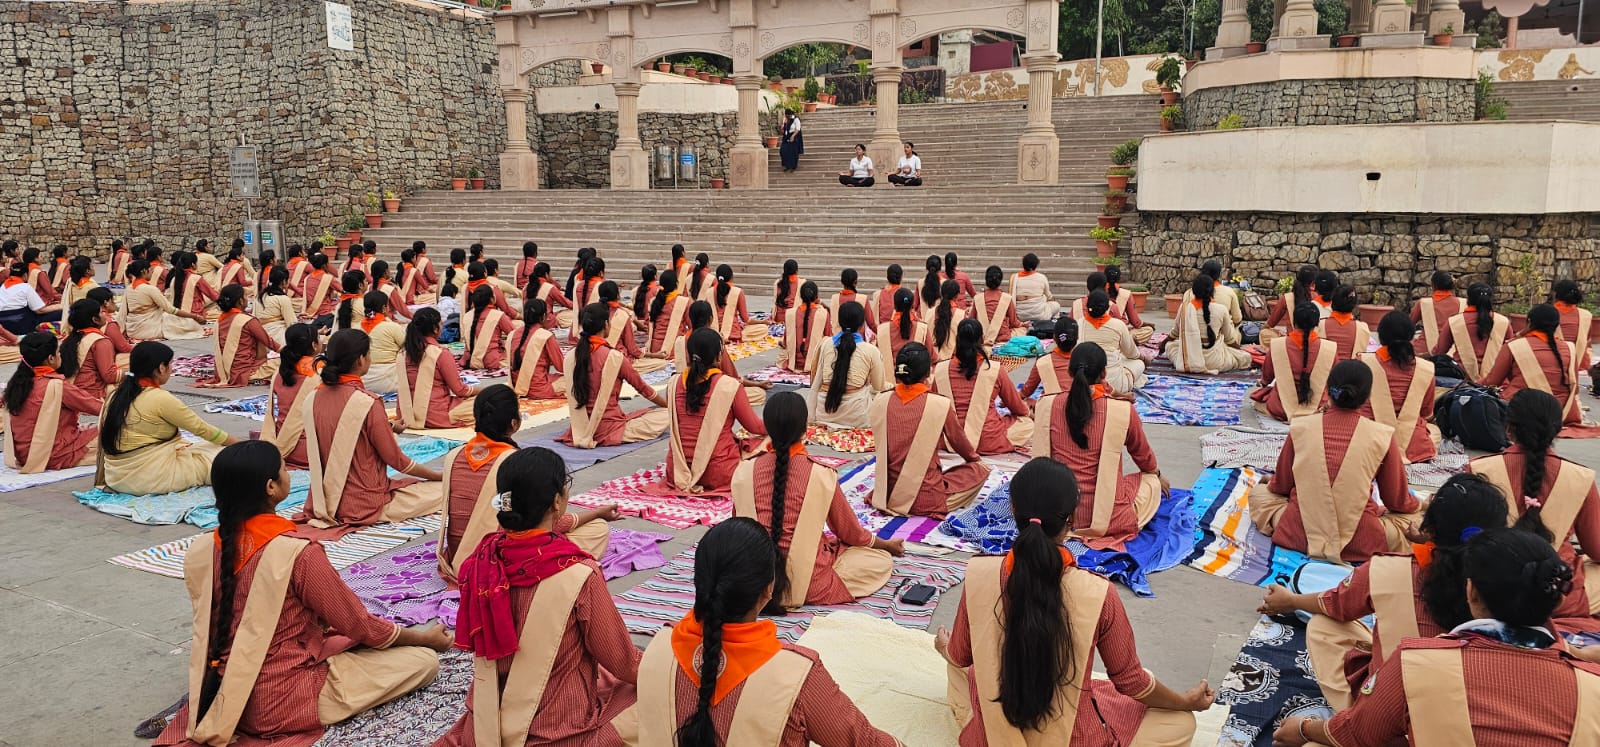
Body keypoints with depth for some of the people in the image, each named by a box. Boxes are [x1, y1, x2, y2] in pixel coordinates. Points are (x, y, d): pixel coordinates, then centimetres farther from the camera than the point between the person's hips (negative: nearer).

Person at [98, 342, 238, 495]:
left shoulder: (115, 395, 6)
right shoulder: (159, 398, -14)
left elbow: (104, 441, 10)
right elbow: (201, 428, -6)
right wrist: (240, 445, 6)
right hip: (151, 479, -8)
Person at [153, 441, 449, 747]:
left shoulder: (200, 550, -4)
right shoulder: (298, 551, -23)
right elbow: (361, 626, -12)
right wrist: (425, 637, 6)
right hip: (283, 702, -8)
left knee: (345, 638, 29)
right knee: (424, 659, -2)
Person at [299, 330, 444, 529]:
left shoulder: (312, 399, 1)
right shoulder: (367, 403, -20)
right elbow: (397, 461, -12)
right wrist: (439, 475, 4)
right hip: (363, 506, -8)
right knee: (443, 490, 1)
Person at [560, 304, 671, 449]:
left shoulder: (570, 356, -1)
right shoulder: (614, 357, -15)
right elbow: (642, 388, -1)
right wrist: (669, 405, 16)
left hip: (580, 430, 6)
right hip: (608, 430, -6)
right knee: (666, 415, 2)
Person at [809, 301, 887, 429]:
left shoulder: (826, 345, 4)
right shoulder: (871, 351, -4)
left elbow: (816, 383, 7)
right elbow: (878, 388, 7)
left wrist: (812, 418, 12)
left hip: (824, 415, 3)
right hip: (856, 418, -3)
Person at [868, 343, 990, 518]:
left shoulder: (880, 402, -6)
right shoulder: (941, 405, -16)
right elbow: (959, 442, 3)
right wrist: (973, 457, 27)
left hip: (886, 495, 5)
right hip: (926, 500, -5)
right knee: (980, 469, 14)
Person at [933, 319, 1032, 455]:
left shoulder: (940, 370, -6)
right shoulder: (995, 370, -12)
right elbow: (1017, 408, 5)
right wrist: (1029, 412, 29)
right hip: (988, 443, -4)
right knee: (1029, 422, 20)